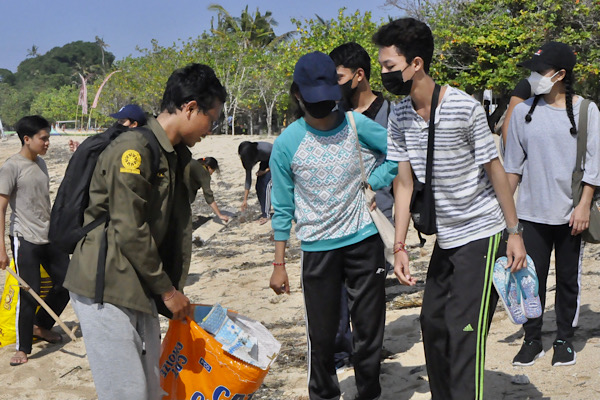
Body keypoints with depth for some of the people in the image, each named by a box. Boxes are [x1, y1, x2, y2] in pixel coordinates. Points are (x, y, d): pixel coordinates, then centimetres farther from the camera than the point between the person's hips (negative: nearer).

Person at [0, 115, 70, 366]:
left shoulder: (40, 163, 11)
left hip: (49, 237, 8)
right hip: (25, 240, -8)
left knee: (66, 282, 11)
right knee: (29, 293, -5)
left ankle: (40, 326, 31)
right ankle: (23, 348, 9)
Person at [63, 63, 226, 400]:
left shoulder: (178, 157, 13)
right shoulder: (133, 149, -17)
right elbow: (130, 232, -20)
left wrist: (174, 290, 12)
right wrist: (167, 290, -11)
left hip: (140, 292, 9)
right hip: (106, 291, -9)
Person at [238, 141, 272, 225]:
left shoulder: (264, 149, -39)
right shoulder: (249, 158, -19)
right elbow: (248, 178, -12)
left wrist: (266, 170, -21)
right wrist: (245, 199, -11)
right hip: (265, 162, 6)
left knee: (266, 184, -18)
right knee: (259, 186, -2)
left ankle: (266, 215, -13)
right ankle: (264, 211, 12)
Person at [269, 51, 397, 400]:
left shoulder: (358, 126, -6)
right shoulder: (287, 144, -5)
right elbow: (283, 207, 2)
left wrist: (370, 183, -6)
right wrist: (279, 263, 2)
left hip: (364, 241, 1)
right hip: (318, 249, 0)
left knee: (370, 329, 9)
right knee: (322, 335, 6)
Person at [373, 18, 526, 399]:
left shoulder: (464, 107, -19)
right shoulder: (400, 116, 0)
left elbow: (495, 170, -11)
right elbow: (404, 182, 3)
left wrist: (515, 231, -9)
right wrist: (400, 246, 0)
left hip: (481, 233, -7)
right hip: (445, 238, 7)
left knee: (464, 333, -12)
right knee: (433, 324, 13)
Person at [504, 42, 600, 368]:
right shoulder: (524, 111, 3)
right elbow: (513, 163, 9)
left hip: (570, 214, -1)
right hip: (531, 212, 2)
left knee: (568, 279, 8)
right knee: (531, 277, 4)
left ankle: (564, 340, 23)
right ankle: (532, 340, 18)